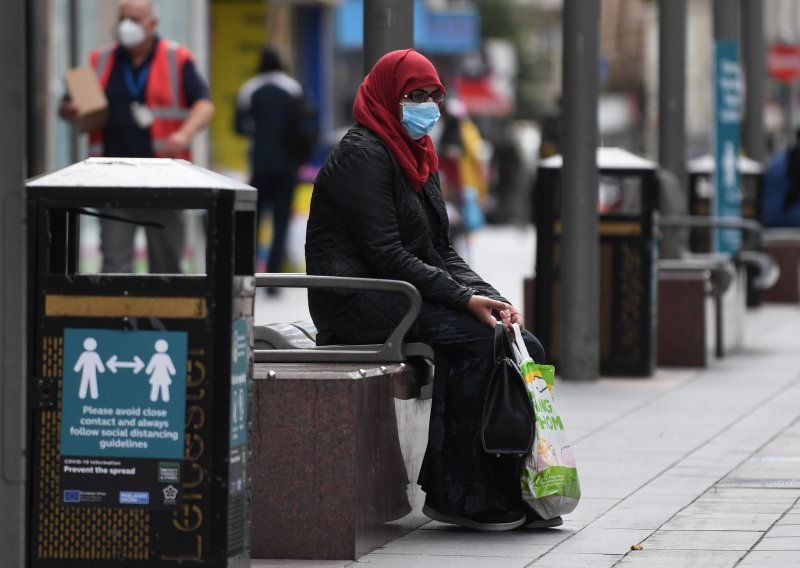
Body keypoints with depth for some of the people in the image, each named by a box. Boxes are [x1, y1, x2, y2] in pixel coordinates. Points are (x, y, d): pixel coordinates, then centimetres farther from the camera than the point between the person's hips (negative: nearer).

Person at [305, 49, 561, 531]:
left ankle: (514, 487, -11)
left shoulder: (418, 157, 19)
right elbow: (386, 255, -18)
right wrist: (465, 299, -22)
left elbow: (441, 251, 16)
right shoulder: (363, 155, -10)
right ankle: (458, 494, -21)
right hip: (359, 301, -9)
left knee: (522, 346, -9)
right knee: (478, 338, -26)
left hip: (408, 295, 9)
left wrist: (488, 296, -2)